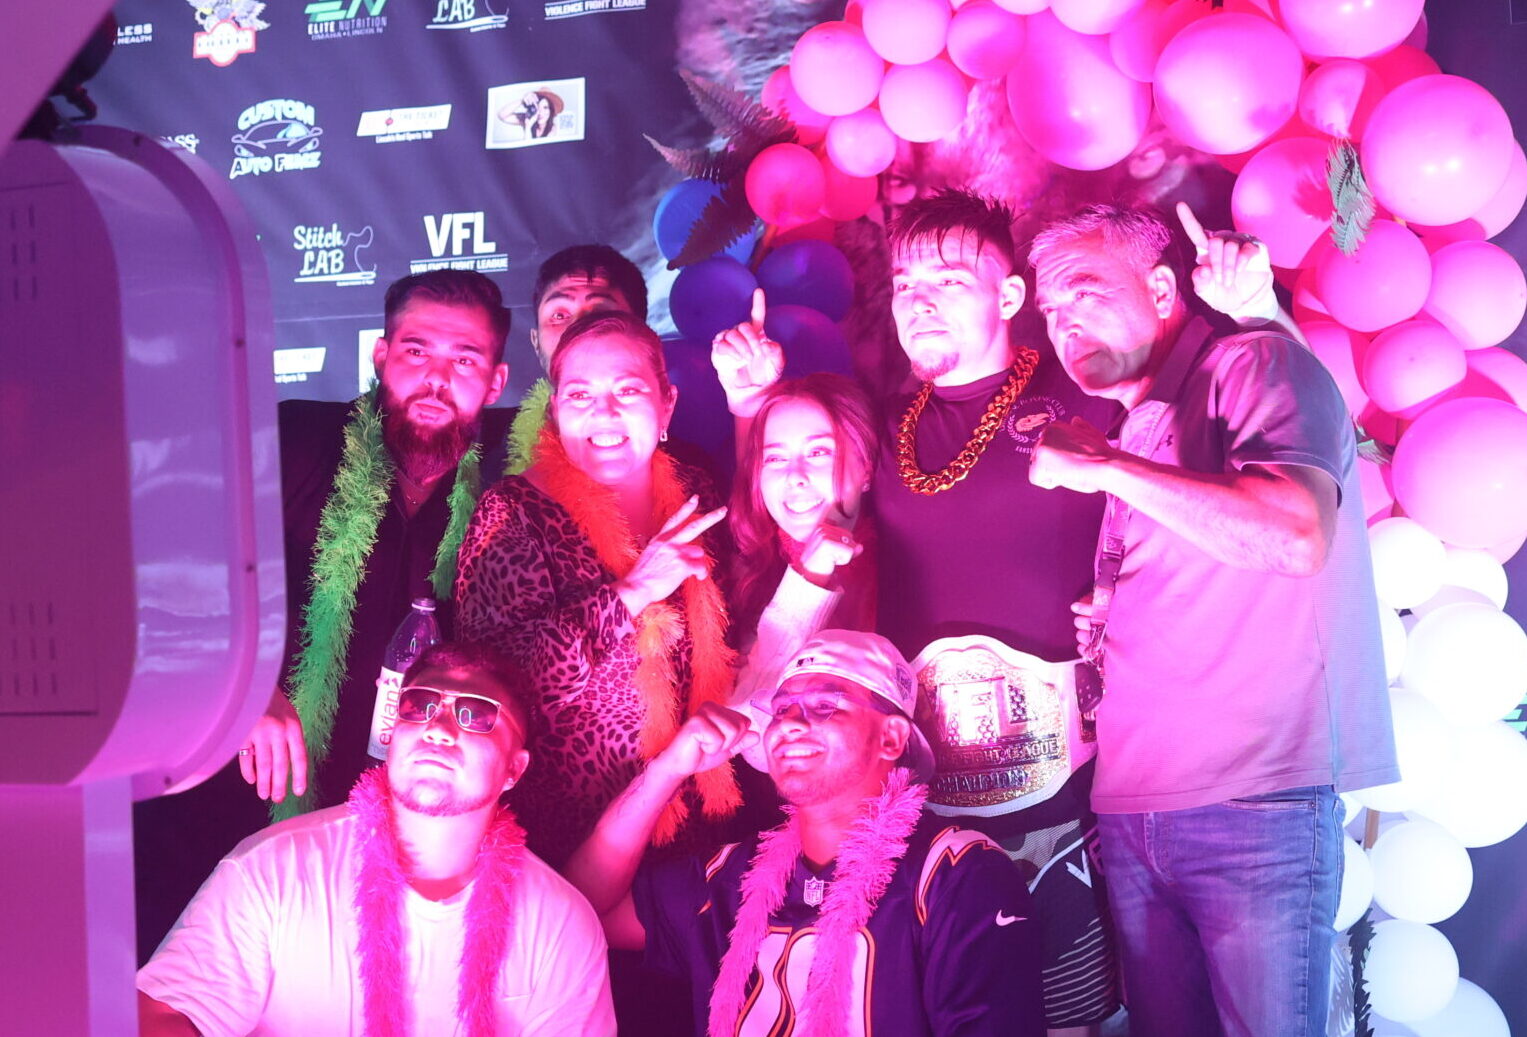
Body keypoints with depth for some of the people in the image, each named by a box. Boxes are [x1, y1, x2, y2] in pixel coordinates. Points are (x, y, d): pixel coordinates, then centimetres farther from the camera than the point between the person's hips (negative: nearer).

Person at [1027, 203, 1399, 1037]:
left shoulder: (1255, 366, -2)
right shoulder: (1128, 438, 19)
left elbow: (1296, 535, -21)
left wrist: (1105, 469, -15)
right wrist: (1093, 635, 6)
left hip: (1255, 805, -7)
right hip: (1129, 812, 7)